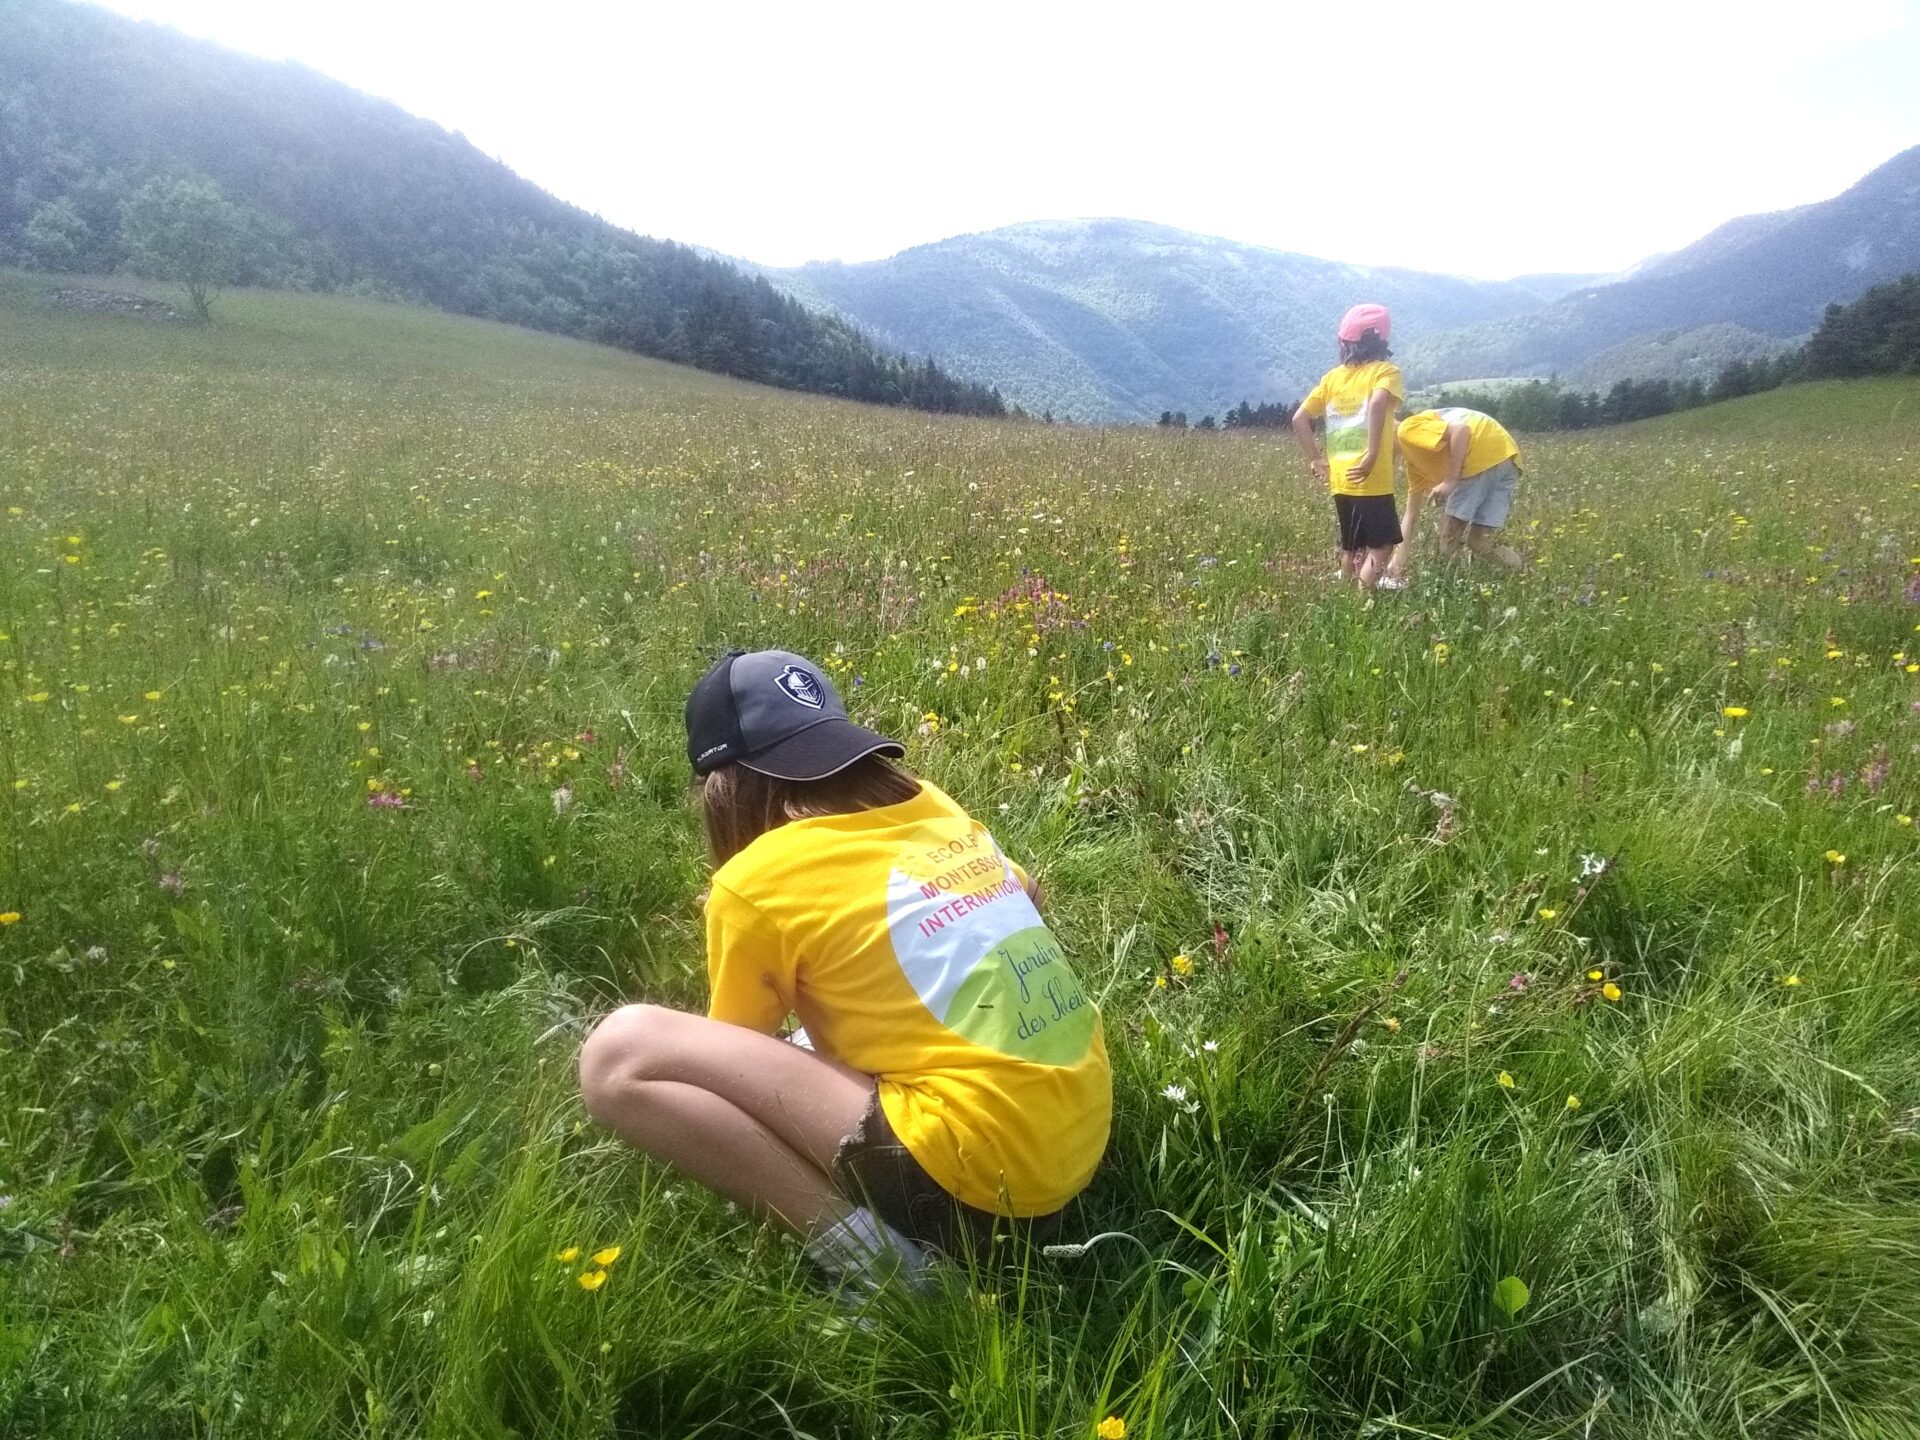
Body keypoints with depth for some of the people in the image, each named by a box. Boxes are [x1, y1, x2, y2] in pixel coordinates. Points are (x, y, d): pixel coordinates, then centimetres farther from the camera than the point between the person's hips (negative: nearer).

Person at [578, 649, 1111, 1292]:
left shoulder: (754, 880, -6)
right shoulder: (935, 809, 10)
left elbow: (733, 1050, 10)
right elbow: (1024, 897, 31)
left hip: (983, 1166, -8)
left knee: (619, 1056, -10)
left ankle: (859, 1242, -10)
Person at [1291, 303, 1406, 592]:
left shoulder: (1332, 376, 12)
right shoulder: (1385, 371, -4)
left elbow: (1299, 418, 7)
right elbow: (1377, 403, -27)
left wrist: (1315, 459, 11)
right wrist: (1372, 454, -25)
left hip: (1340, 480, 6)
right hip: (1372, 480, -6)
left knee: (1351, 548, 17)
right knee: (1381, 546, 1)